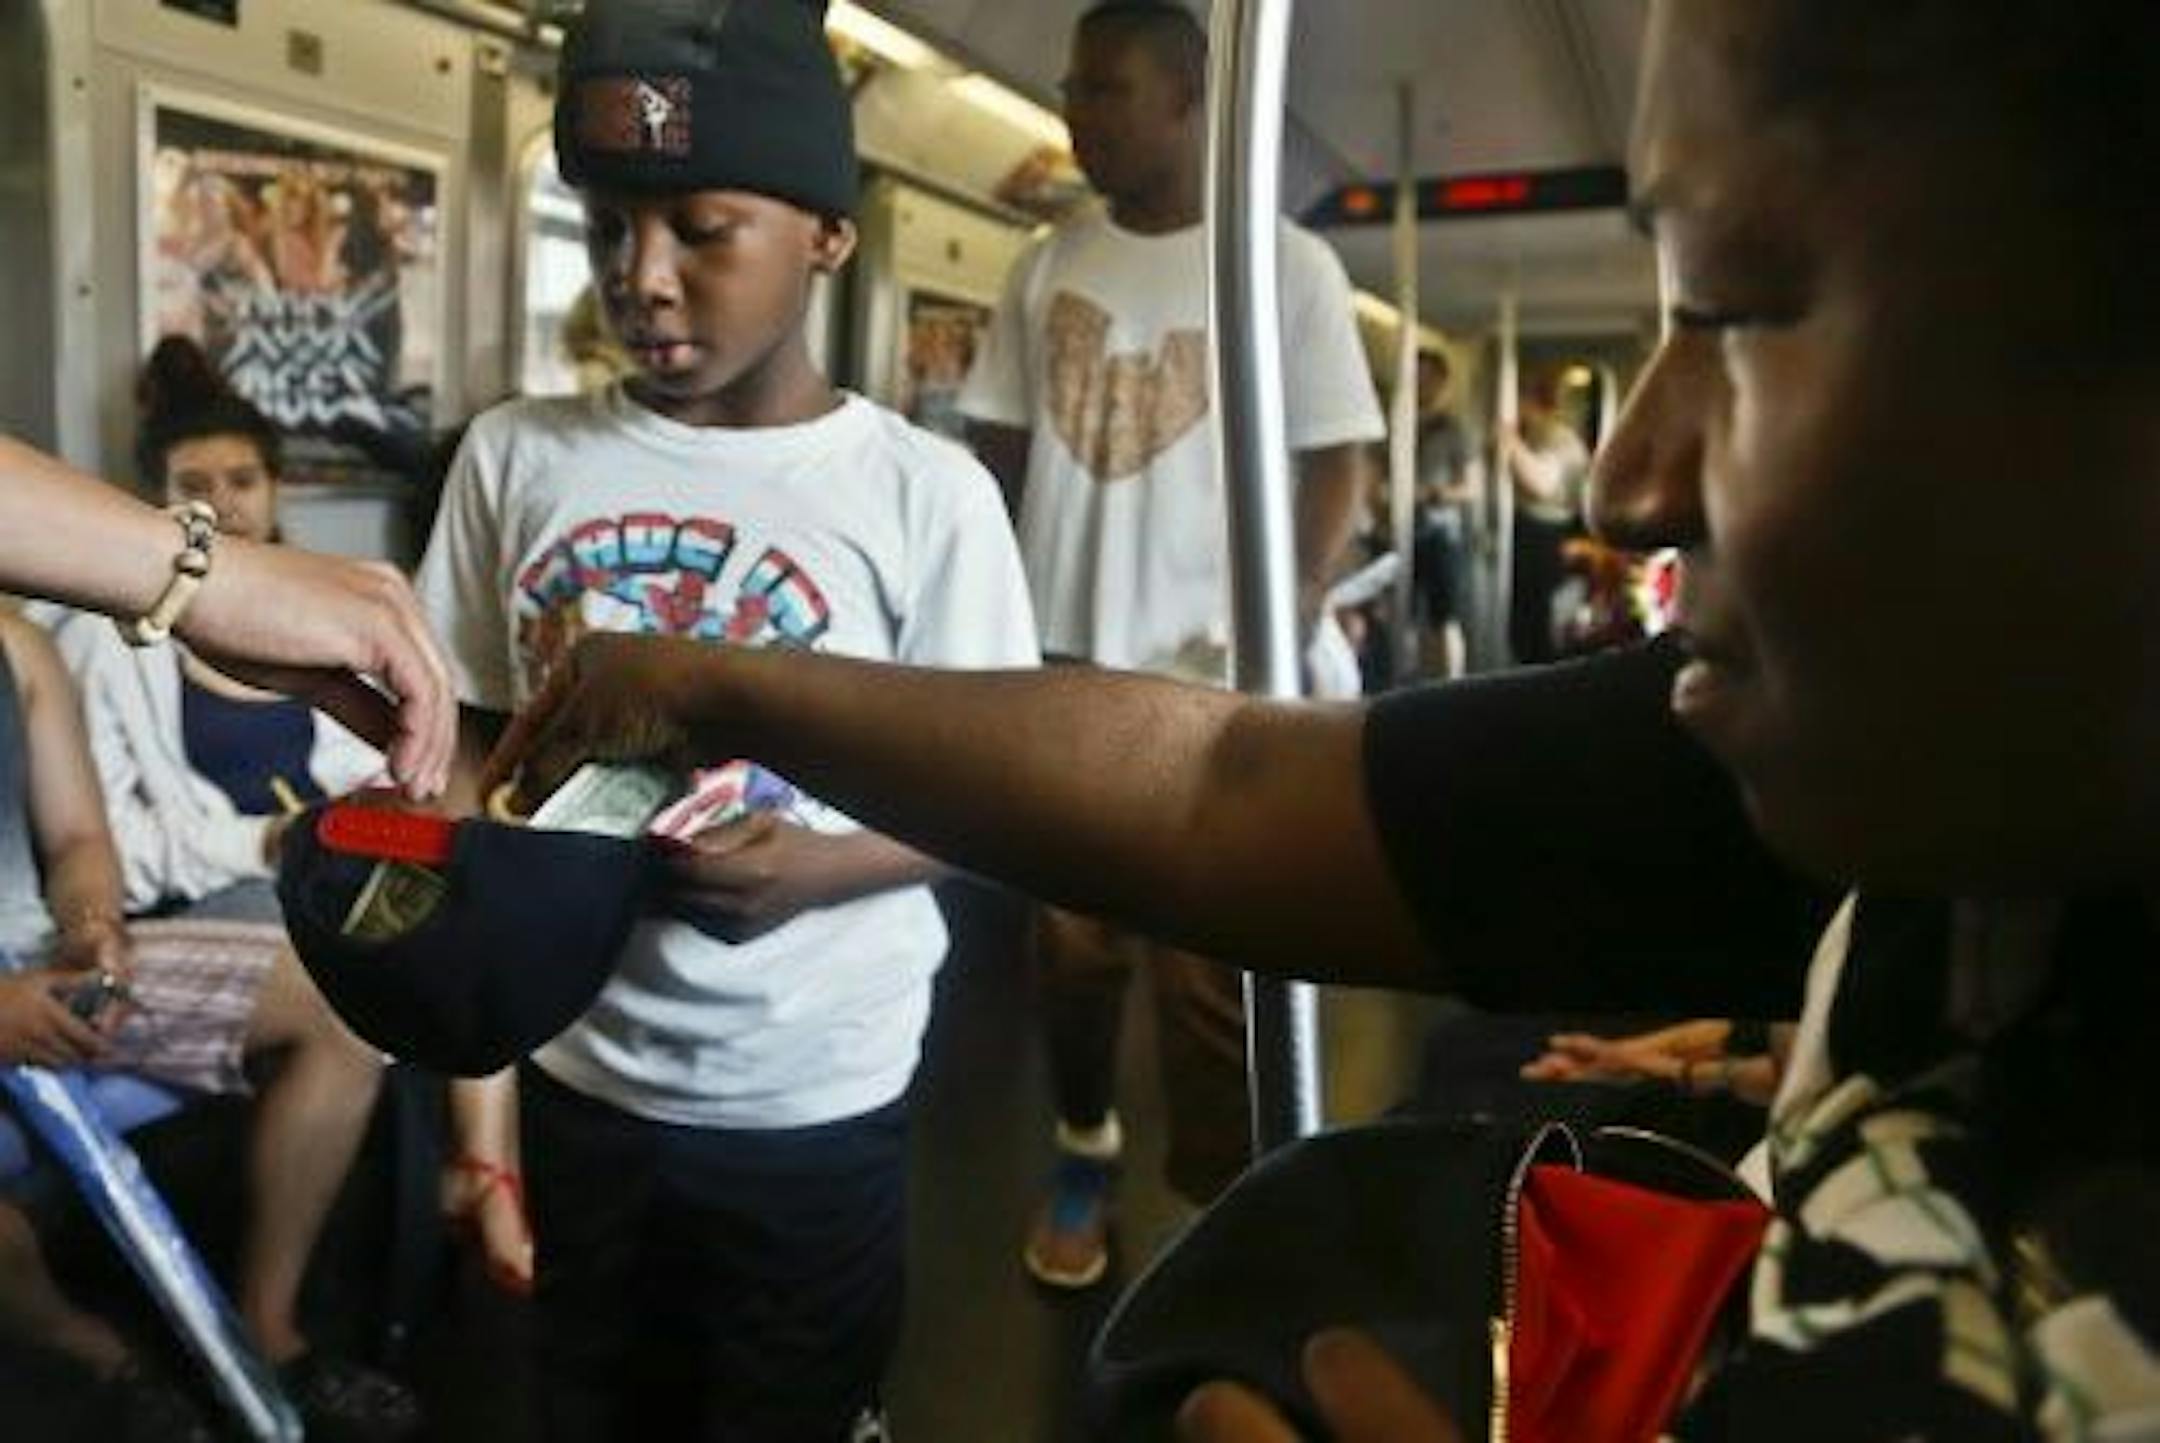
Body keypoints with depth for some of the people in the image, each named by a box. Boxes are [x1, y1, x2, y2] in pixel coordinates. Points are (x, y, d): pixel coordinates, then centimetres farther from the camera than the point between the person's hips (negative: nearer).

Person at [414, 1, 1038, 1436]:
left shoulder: (925, 492, -13)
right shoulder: (514, 456, -3)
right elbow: (465, 731, 6)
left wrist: (819, 864, -24)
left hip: (818, 1101, -2)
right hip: (579, 1075, 3)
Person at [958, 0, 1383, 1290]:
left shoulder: (1291, 266, -1)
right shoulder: (1048, 267, 9)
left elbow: (1337, 467, -3)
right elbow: (996, 456, 11)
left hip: (1212, 673, -3)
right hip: (1060, 658, 4)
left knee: (1209, 968, 2)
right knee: (1071, 935, 14)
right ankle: (1084, 1154, 34)